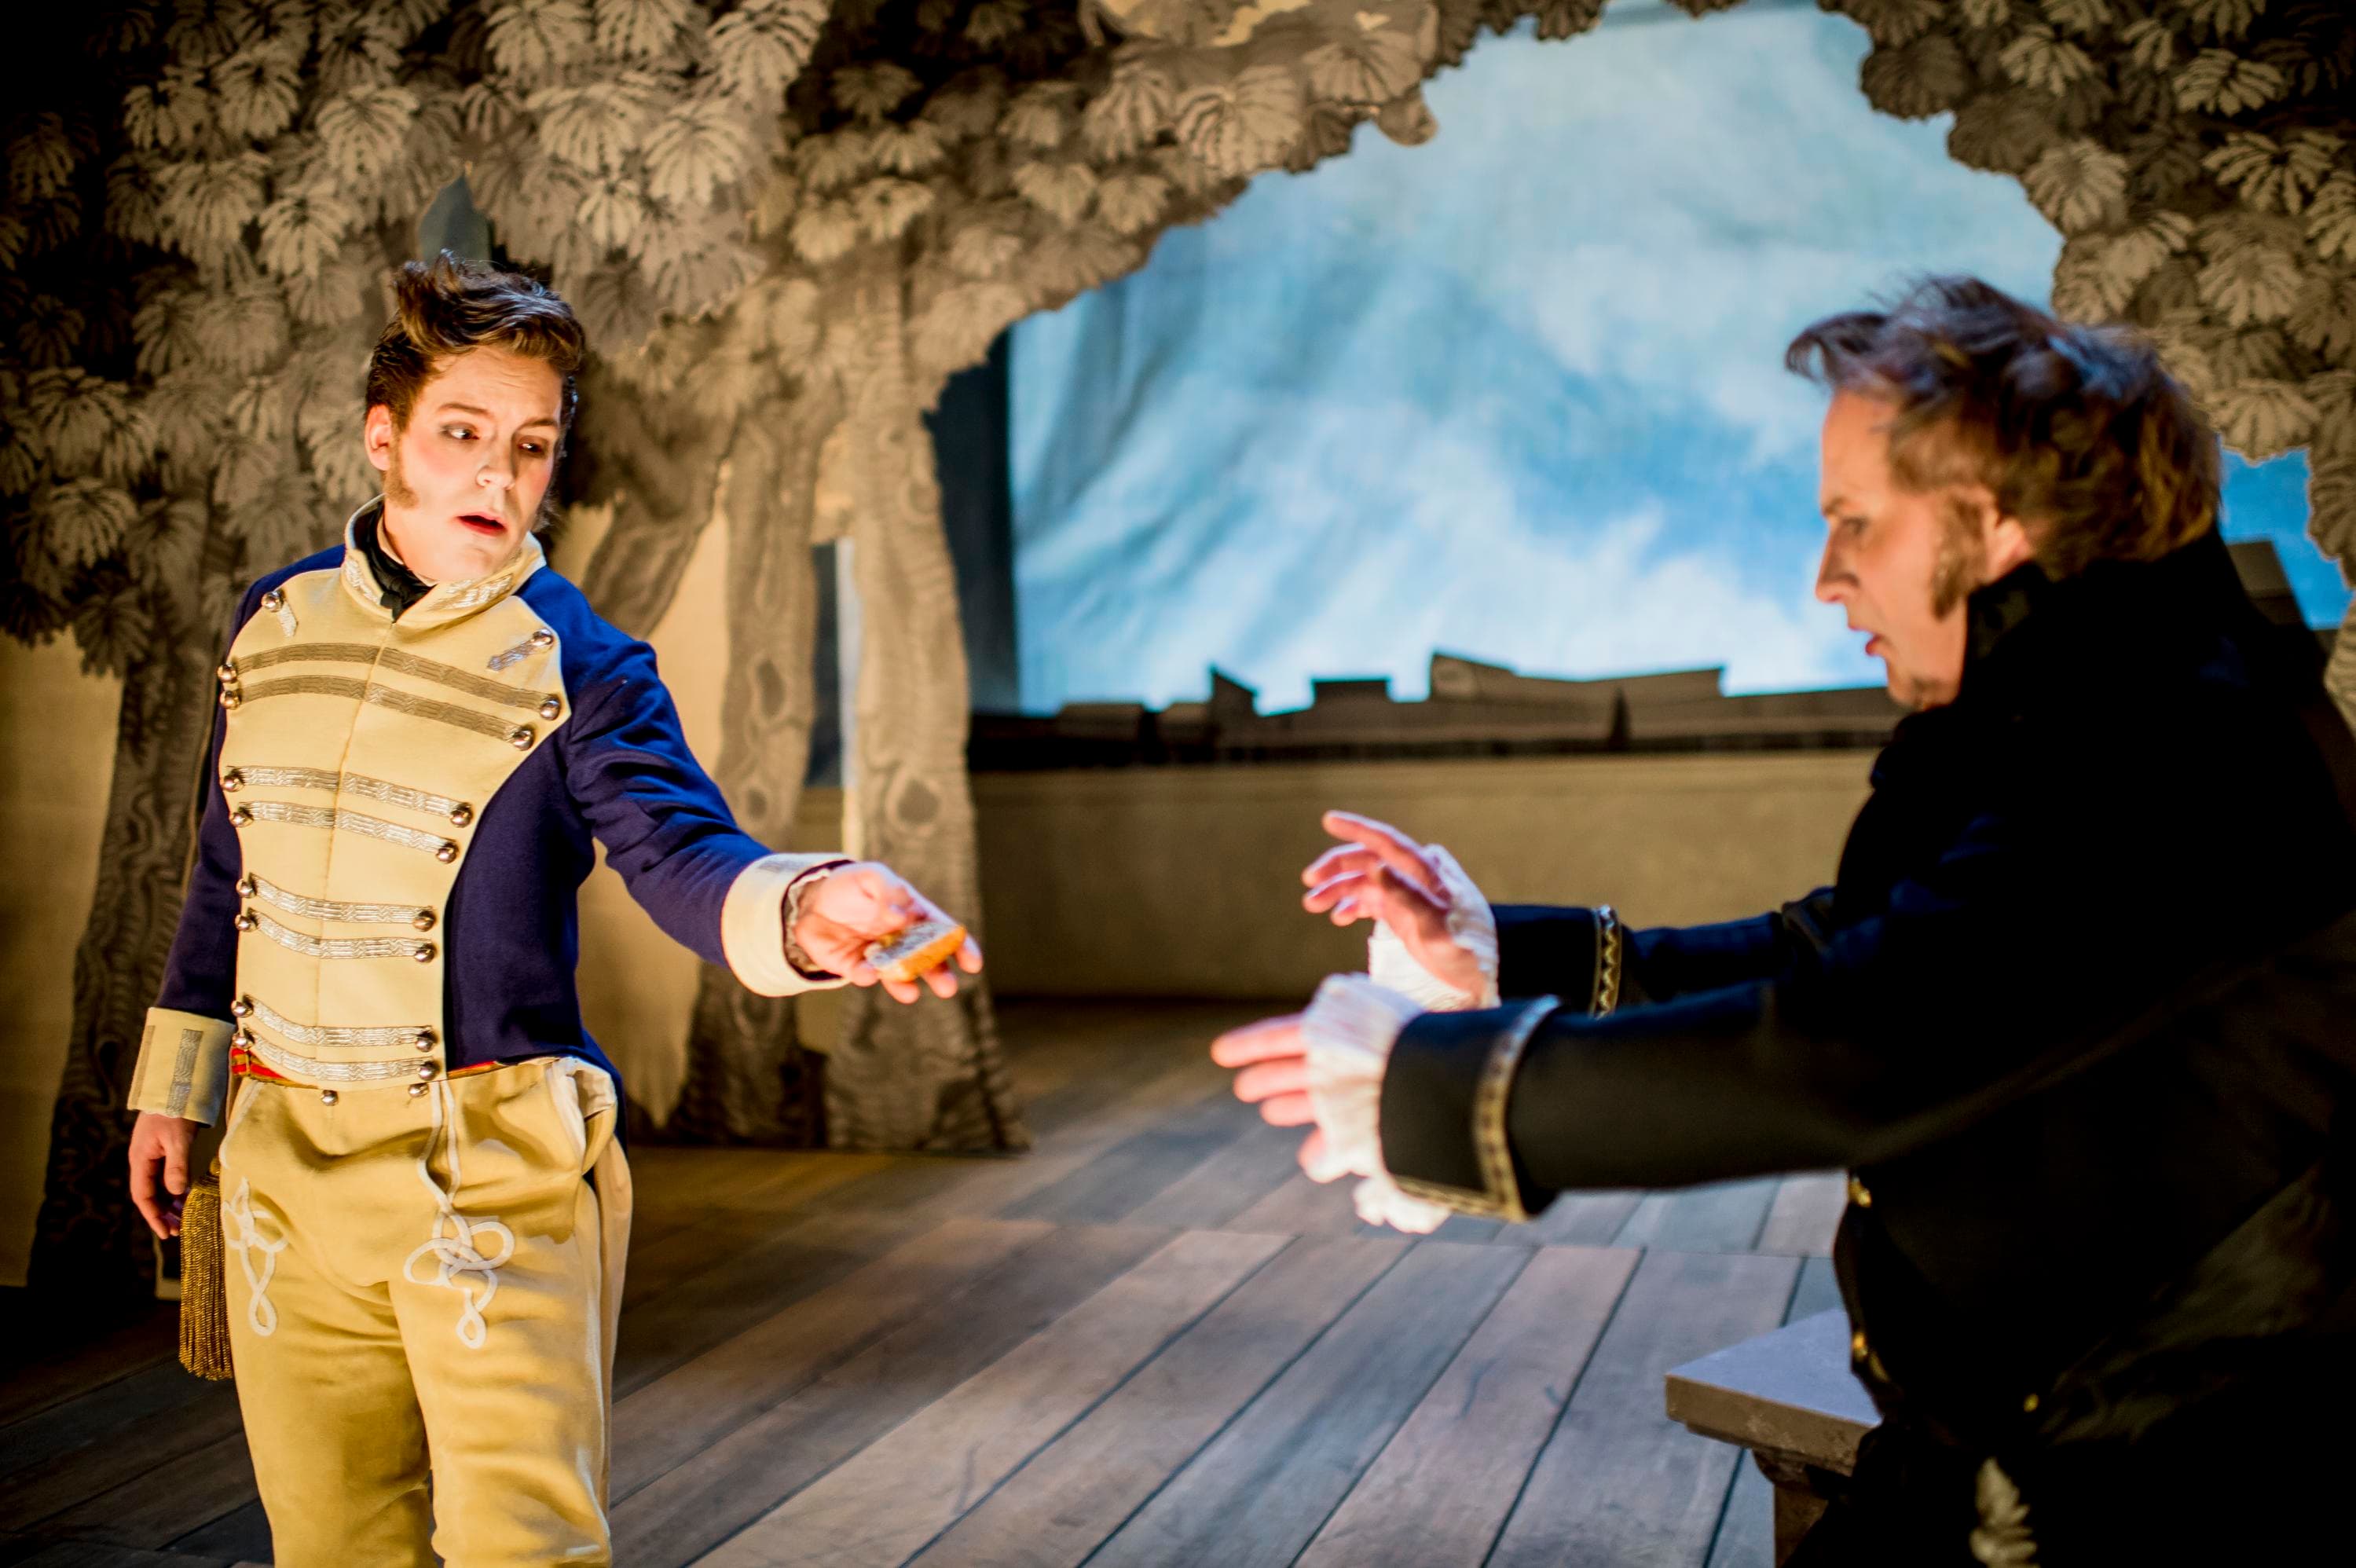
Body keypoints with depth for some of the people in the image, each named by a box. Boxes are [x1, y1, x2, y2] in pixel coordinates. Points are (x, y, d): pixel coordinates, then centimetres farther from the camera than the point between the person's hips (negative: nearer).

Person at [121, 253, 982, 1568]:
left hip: (489, 1164, -4)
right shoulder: (276, 620, 6)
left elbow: (682, 852, -25)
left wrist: (799, 911, -47)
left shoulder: (580, 667, -9)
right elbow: (230, 865, 16)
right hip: (283, 1155, 5)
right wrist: (176, 1081, 20)